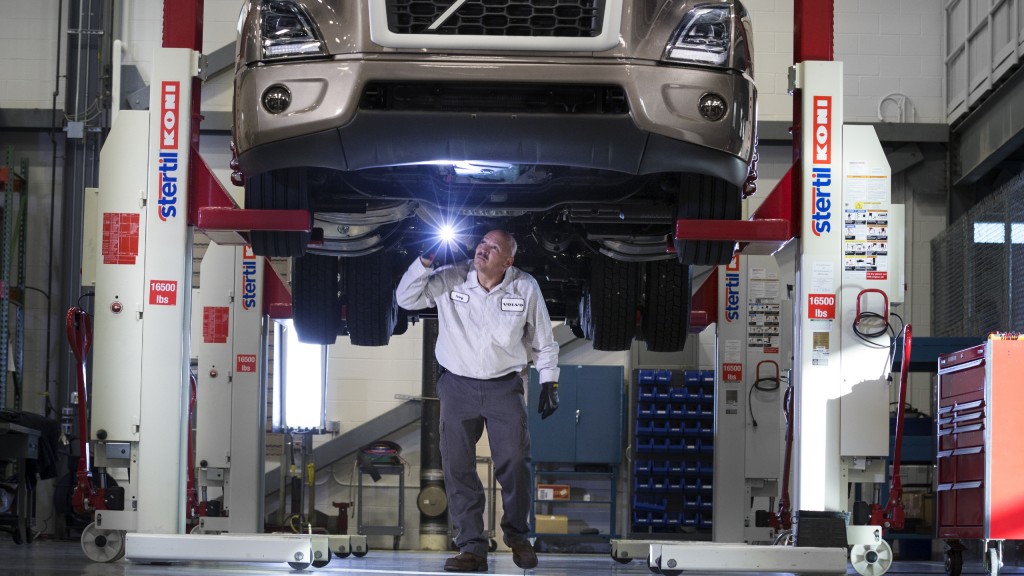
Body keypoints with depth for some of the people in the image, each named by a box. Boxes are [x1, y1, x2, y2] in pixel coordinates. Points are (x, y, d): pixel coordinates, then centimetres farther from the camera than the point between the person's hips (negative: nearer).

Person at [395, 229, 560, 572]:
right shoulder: (449, 280, -6)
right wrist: (425, 262, -21)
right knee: (457, 466, -1)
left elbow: (543, 341, 5)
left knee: (515, 462, 1)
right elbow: (406, 299, -8)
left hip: (505, 387, -1)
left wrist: (549, 383, 1)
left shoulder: (525, 288, -6)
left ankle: (517, 535, 24)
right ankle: (472, 548, 5)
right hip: (457, 386, 1)